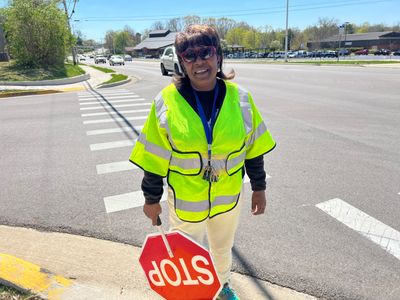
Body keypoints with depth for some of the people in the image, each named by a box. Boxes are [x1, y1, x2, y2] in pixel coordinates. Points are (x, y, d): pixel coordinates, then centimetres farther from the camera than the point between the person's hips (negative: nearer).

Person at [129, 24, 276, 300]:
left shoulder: (239, 98, -10)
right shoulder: (166, 101, -15)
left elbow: (253, 148, -1)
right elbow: (155, 157, -9)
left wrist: (259, 188, 4)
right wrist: (151, 199, -2)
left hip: (229, 197, 3)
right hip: (185, 200, -2)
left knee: (223, 249, 28)